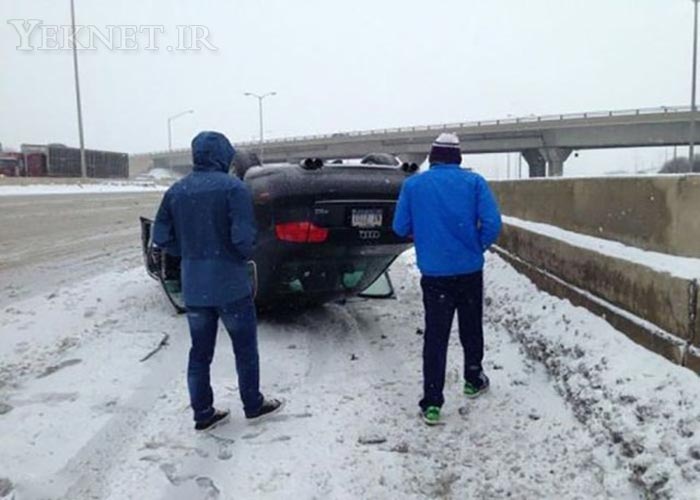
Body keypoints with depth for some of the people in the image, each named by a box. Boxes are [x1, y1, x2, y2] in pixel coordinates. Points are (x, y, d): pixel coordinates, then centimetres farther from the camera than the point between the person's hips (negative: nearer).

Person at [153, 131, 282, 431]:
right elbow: (243, 237, -20)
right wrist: (246, 255, 1)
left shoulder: (176, 191, 3)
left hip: (193, 287, 5)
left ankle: (203, 414, 23)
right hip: (231, 285, -4)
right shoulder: (233, 187, -13)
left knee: (200, 353, 15)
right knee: (245, 349, 13)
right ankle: (253, 405, 27)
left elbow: (161, 237, 4)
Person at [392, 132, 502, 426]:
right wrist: (479, 247, 7)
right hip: (469, 270, 1)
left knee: (435, 337, 4)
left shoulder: (413, 184, -2)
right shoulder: (474, 181, -3)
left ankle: (431, 404, 2)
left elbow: (400, 228, -2)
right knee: (471, 329, 21)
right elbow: (492, 224, -12)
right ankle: (473, 380, 39)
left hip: (434, 273, 0)